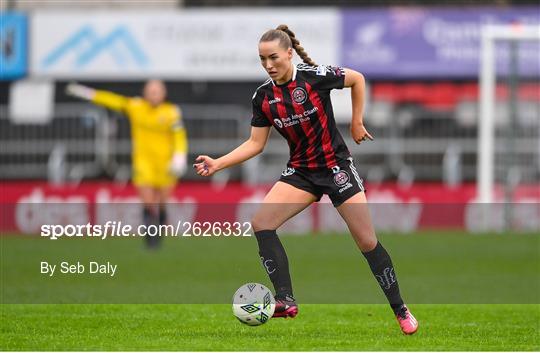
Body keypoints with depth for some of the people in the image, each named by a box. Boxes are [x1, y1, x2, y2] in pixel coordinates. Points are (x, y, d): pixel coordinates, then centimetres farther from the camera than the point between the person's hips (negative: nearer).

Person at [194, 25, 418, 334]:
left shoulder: (315, 77, -15)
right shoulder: (264, 96, -3)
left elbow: (357, 79, 0)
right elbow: (255, 144, 2)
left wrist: (357, 122, 1)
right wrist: (217, 164, -8)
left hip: (336, 166, -4)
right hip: (301, 172, 4)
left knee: (367, 241, -5)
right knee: (261, 222, -17)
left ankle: (401, 310, 11)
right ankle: (286, 300, -18)